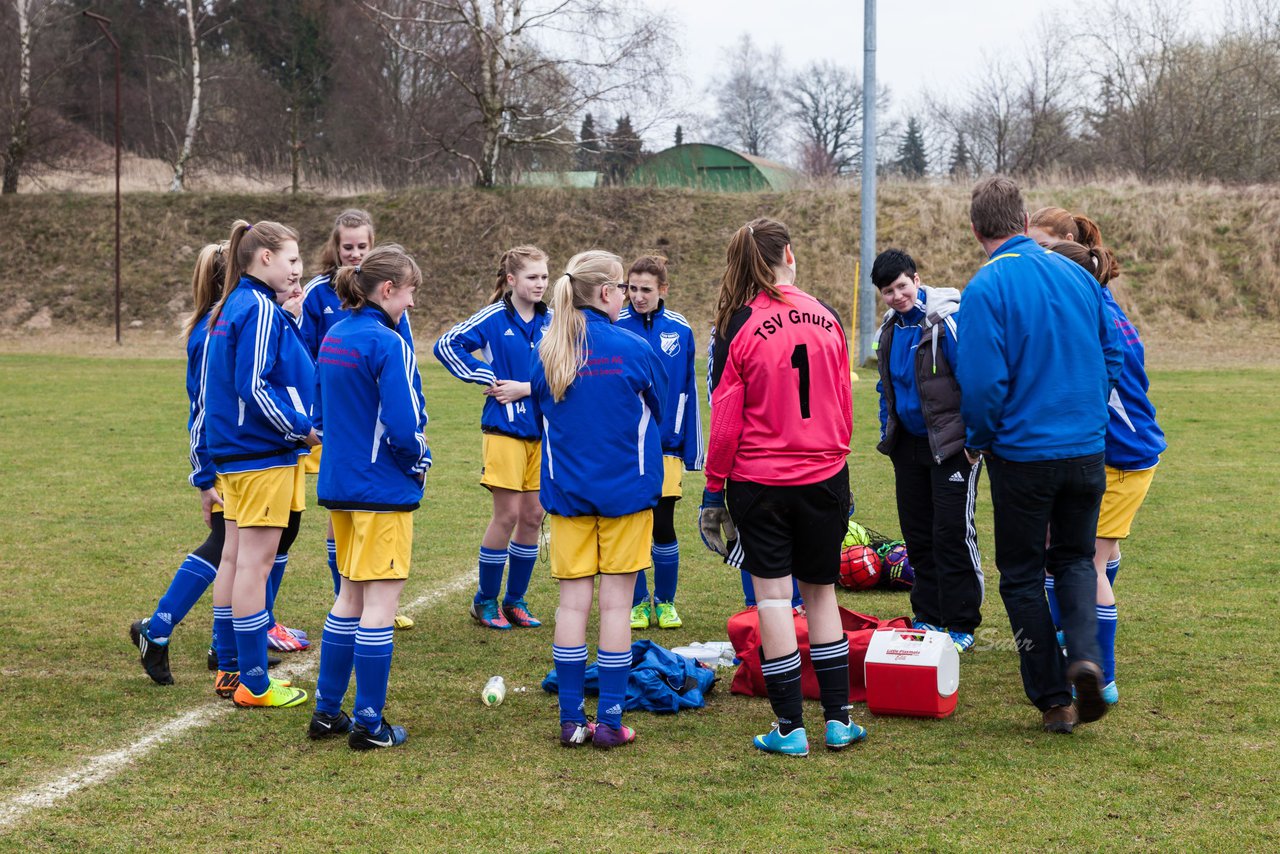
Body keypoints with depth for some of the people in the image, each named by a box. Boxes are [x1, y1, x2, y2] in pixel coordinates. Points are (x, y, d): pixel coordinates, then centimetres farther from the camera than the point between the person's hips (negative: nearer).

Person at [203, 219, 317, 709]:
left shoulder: (231, 307, 13)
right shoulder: (261, 310, -16)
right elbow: (253, 387, -22)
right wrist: (303, 429, -15)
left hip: (235, 451, 10)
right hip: (264, 454, -10)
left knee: (235, 557, 14)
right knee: (255, 561, -5)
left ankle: (230, 669, 23)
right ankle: (253, 683, 0)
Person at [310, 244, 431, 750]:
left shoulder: (332, 339, 9)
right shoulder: (388, 344, -17)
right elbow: (404, 426, -21)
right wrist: (419, 462, -3)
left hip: (339, 482, 8)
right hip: (383, 490, -8)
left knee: (351, 594, 19)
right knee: (381, 600, 0)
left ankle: (327, 711, 23)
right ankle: (370, 724, 4)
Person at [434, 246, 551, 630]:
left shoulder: (551, 322, 5)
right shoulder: (494, 318, -6)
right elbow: (446, 345, -7)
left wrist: (525, 388, -11)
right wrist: (487, 378, -8)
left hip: (544, 429, 4)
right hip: (504, 429, -4)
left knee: (533, 515, 6)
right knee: (508, 514, -5)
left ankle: (515, 600, 19)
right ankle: (485, 600, 10)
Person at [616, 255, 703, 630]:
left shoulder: (680, 330, 0)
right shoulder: (614, 327, -5)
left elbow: (688, 392, 5)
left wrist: (692, 450, 4)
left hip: (665, 445, 1)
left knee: (662, 525, 1)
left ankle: (665, 603, 18)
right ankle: (639, 603, 19)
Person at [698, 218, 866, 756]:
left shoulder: (739, 327, -10)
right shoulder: (826, 318, 0)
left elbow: (726, 418, -8)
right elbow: (843, 403, 7)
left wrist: (714, 486, 1)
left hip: (759, 480, -3)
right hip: (824, 477, 3)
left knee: (772, 595, 3)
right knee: (820, 590, 14)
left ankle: (790, 727, 5)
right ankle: (838, 718, 15)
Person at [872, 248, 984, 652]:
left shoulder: (948, 320, -16)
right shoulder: (891, 328, 8)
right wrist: (887, 435, 19)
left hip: (951, 444, -8)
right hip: (909, 444, 8)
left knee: (952, 532, -6)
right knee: (917, 533, 11)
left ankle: (962, 624, 3)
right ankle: (928, 617, 22)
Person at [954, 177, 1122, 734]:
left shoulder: (987, 287, -14)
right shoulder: (1077, 276, 2)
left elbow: (982, 381, -18)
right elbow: (1112, 357, 9)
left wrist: (977, 441, 0)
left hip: (1023, 453, -4)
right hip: (1087, 449, 4)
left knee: (1021, 574, 10)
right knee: (1075, 558, 20)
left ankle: (1053, 701, 11)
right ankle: (1084, 654, -5)